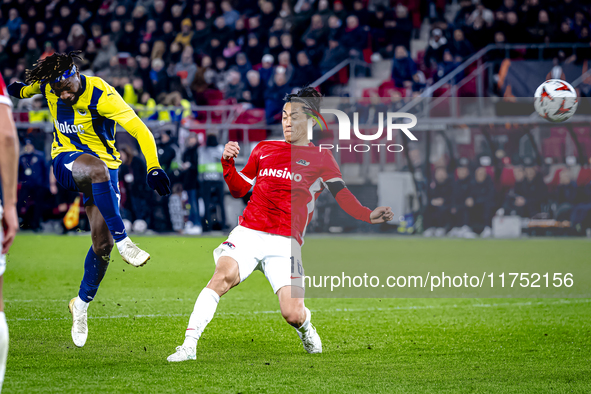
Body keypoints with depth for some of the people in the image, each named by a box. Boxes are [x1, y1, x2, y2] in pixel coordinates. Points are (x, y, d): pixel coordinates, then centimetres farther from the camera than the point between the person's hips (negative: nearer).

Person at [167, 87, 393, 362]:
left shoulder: (320, 158, 10)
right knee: (223, 275, -27)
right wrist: (228, 163, 5)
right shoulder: (264, 150, 18)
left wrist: (368, 215, -18)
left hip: (286, 242, -2)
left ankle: (306, 329, 27)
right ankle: (189, 346, -26)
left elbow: (342, 195, 0)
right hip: (248, 233, 2)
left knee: (292, 314, -12)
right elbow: (239, 189, 24)